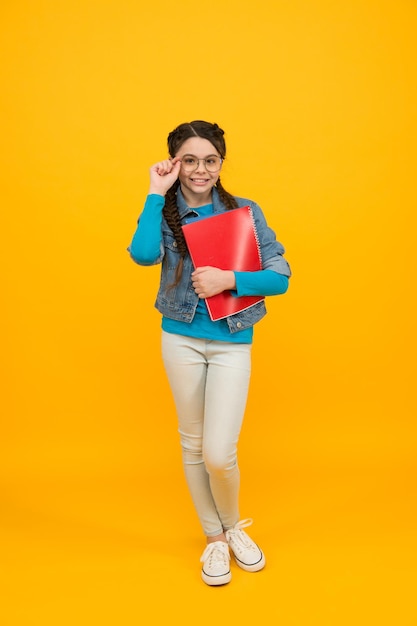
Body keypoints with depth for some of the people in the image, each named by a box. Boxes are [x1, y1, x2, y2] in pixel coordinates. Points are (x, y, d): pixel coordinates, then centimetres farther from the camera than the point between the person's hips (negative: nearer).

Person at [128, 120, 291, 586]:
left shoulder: (245, 212, -1)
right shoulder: (165, 213, 0)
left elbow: (281, 277, -4)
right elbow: (143, 255, -23)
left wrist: (229, 279, -17)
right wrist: (157, 193, -15)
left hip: (231, 342, -1)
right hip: (181, 339, 2)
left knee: (219, 453, -6)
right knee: (192, 444, 13)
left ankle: (234, 526, 27)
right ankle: (214, 538, 35)